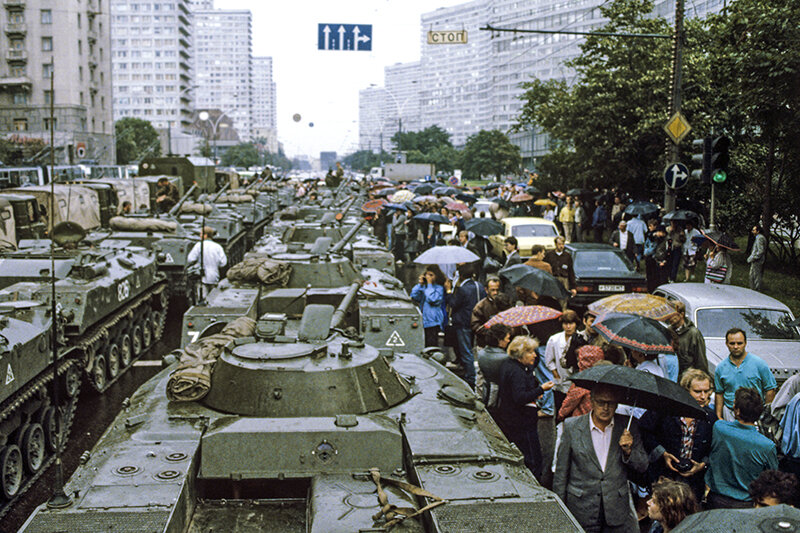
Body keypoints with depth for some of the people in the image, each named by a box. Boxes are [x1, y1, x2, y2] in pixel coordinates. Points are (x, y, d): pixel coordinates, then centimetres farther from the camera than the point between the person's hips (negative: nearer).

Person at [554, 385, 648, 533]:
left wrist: (628, 451, -14)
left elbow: (642, 467, 6)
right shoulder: (572, 426, -4)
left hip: (618, 511, 1)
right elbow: (561, 471, 1)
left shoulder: (628, 427, 0)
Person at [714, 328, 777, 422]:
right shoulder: (721, 367, 3)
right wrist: (719, 416, 6)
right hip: (730, 413, 2)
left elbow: (770, 390, 0)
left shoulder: (759, 363, -4)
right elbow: (719, 393, 10)